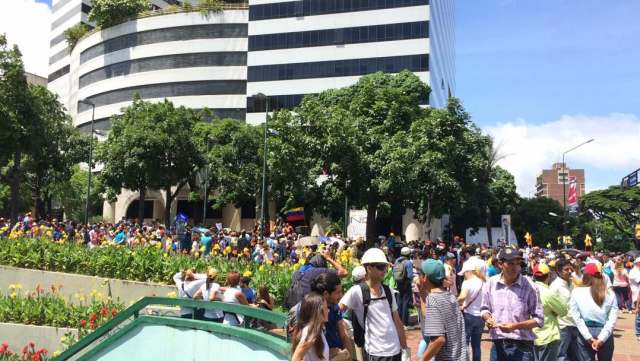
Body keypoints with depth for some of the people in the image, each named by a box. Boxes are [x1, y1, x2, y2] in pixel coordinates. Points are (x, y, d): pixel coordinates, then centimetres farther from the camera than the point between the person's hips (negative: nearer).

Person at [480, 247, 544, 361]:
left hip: (522, 347, -3)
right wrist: (488, 318, -9)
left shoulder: (529, 287, -9)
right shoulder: (490, 283, 0)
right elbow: (484, 308, 14)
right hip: (498, 346, 3)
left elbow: (539, 320, -6)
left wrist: (515, 326, -19)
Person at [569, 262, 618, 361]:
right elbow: (612, 319, -9)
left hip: (584, 334, -1)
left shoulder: (577, 292, -4)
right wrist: (602, 338, -14)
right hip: (605, 334, 1)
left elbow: (577, 318, -10)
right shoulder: (610, 294, 0)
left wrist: (589, 338, -11)